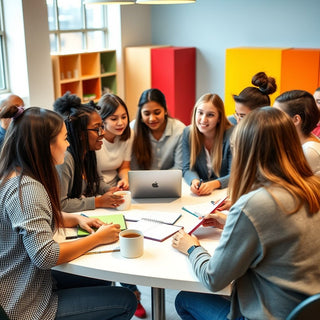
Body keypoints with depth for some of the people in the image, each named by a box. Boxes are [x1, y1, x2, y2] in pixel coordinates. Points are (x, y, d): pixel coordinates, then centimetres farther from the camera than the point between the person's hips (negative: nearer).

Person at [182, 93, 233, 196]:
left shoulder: (231, 135, -11)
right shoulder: (188, 133, -1)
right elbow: (188, 168, 1)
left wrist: (214, 184, -29)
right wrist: (194, 181, -22)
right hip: (198, 193, 1)